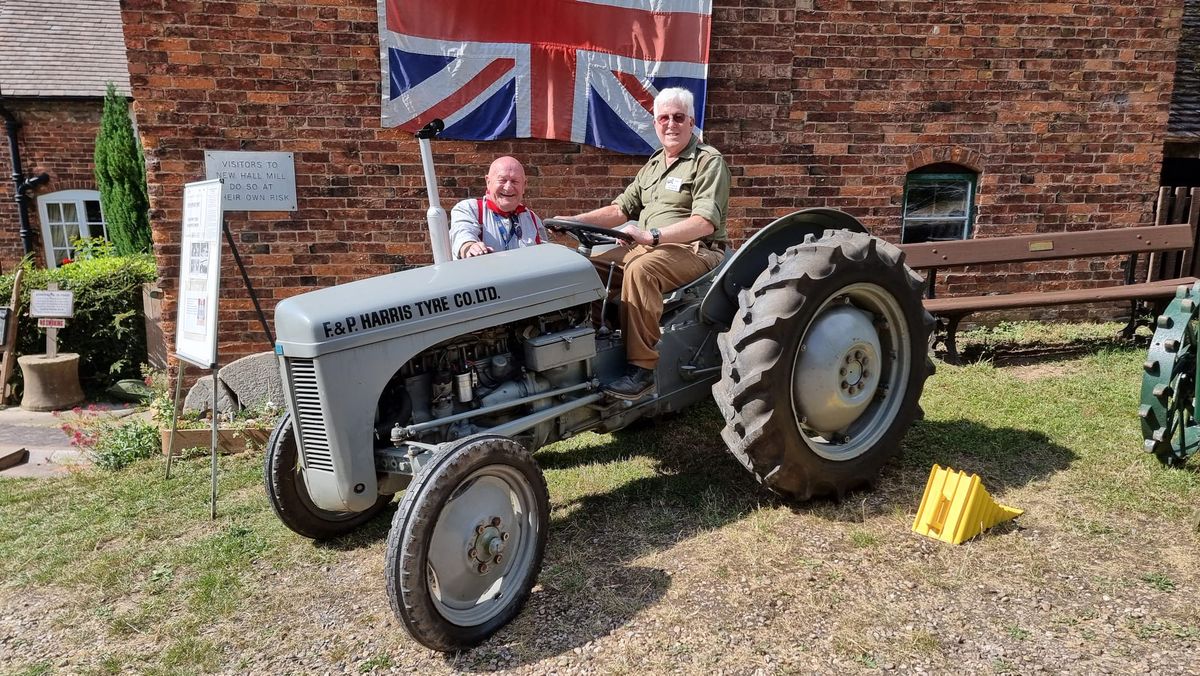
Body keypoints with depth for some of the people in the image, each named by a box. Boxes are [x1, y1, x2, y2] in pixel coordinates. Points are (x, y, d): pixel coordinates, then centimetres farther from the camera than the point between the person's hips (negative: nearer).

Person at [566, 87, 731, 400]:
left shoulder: (708, 161, -5)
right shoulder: (653, 164, 21)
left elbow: (705, 221, -19)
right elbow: (621, 210, 19)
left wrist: (653, 235, -30)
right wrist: (575, 220, 4)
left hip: (694, 250, -8)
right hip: (645, 247, 8)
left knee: (640, 268, -37)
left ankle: (642, 368, -34)